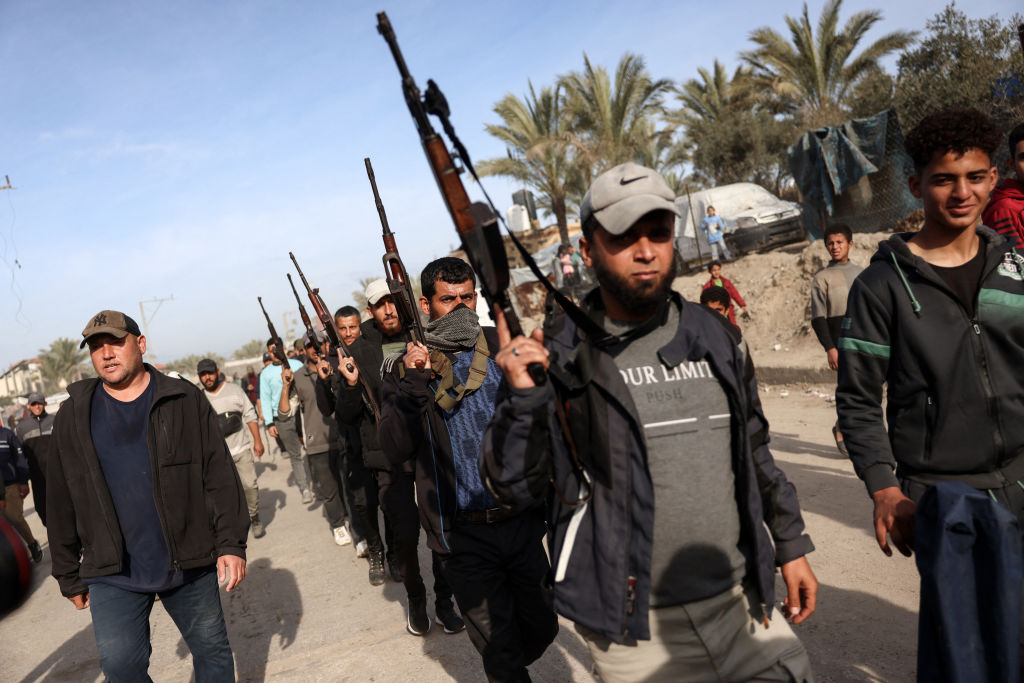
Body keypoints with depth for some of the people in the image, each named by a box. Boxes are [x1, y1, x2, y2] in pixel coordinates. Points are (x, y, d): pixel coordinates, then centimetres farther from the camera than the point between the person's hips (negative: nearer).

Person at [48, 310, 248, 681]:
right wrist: (69, 576, 10)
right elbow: (61, 504, 9)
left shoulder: (185, 400, -1)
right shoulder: (73, 416, 5)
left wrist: (232, 543, -7)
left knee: (212, 651, 10)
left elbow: (221, 477, -2)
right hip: (113, 572, 1)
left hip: (190, 562, 0)